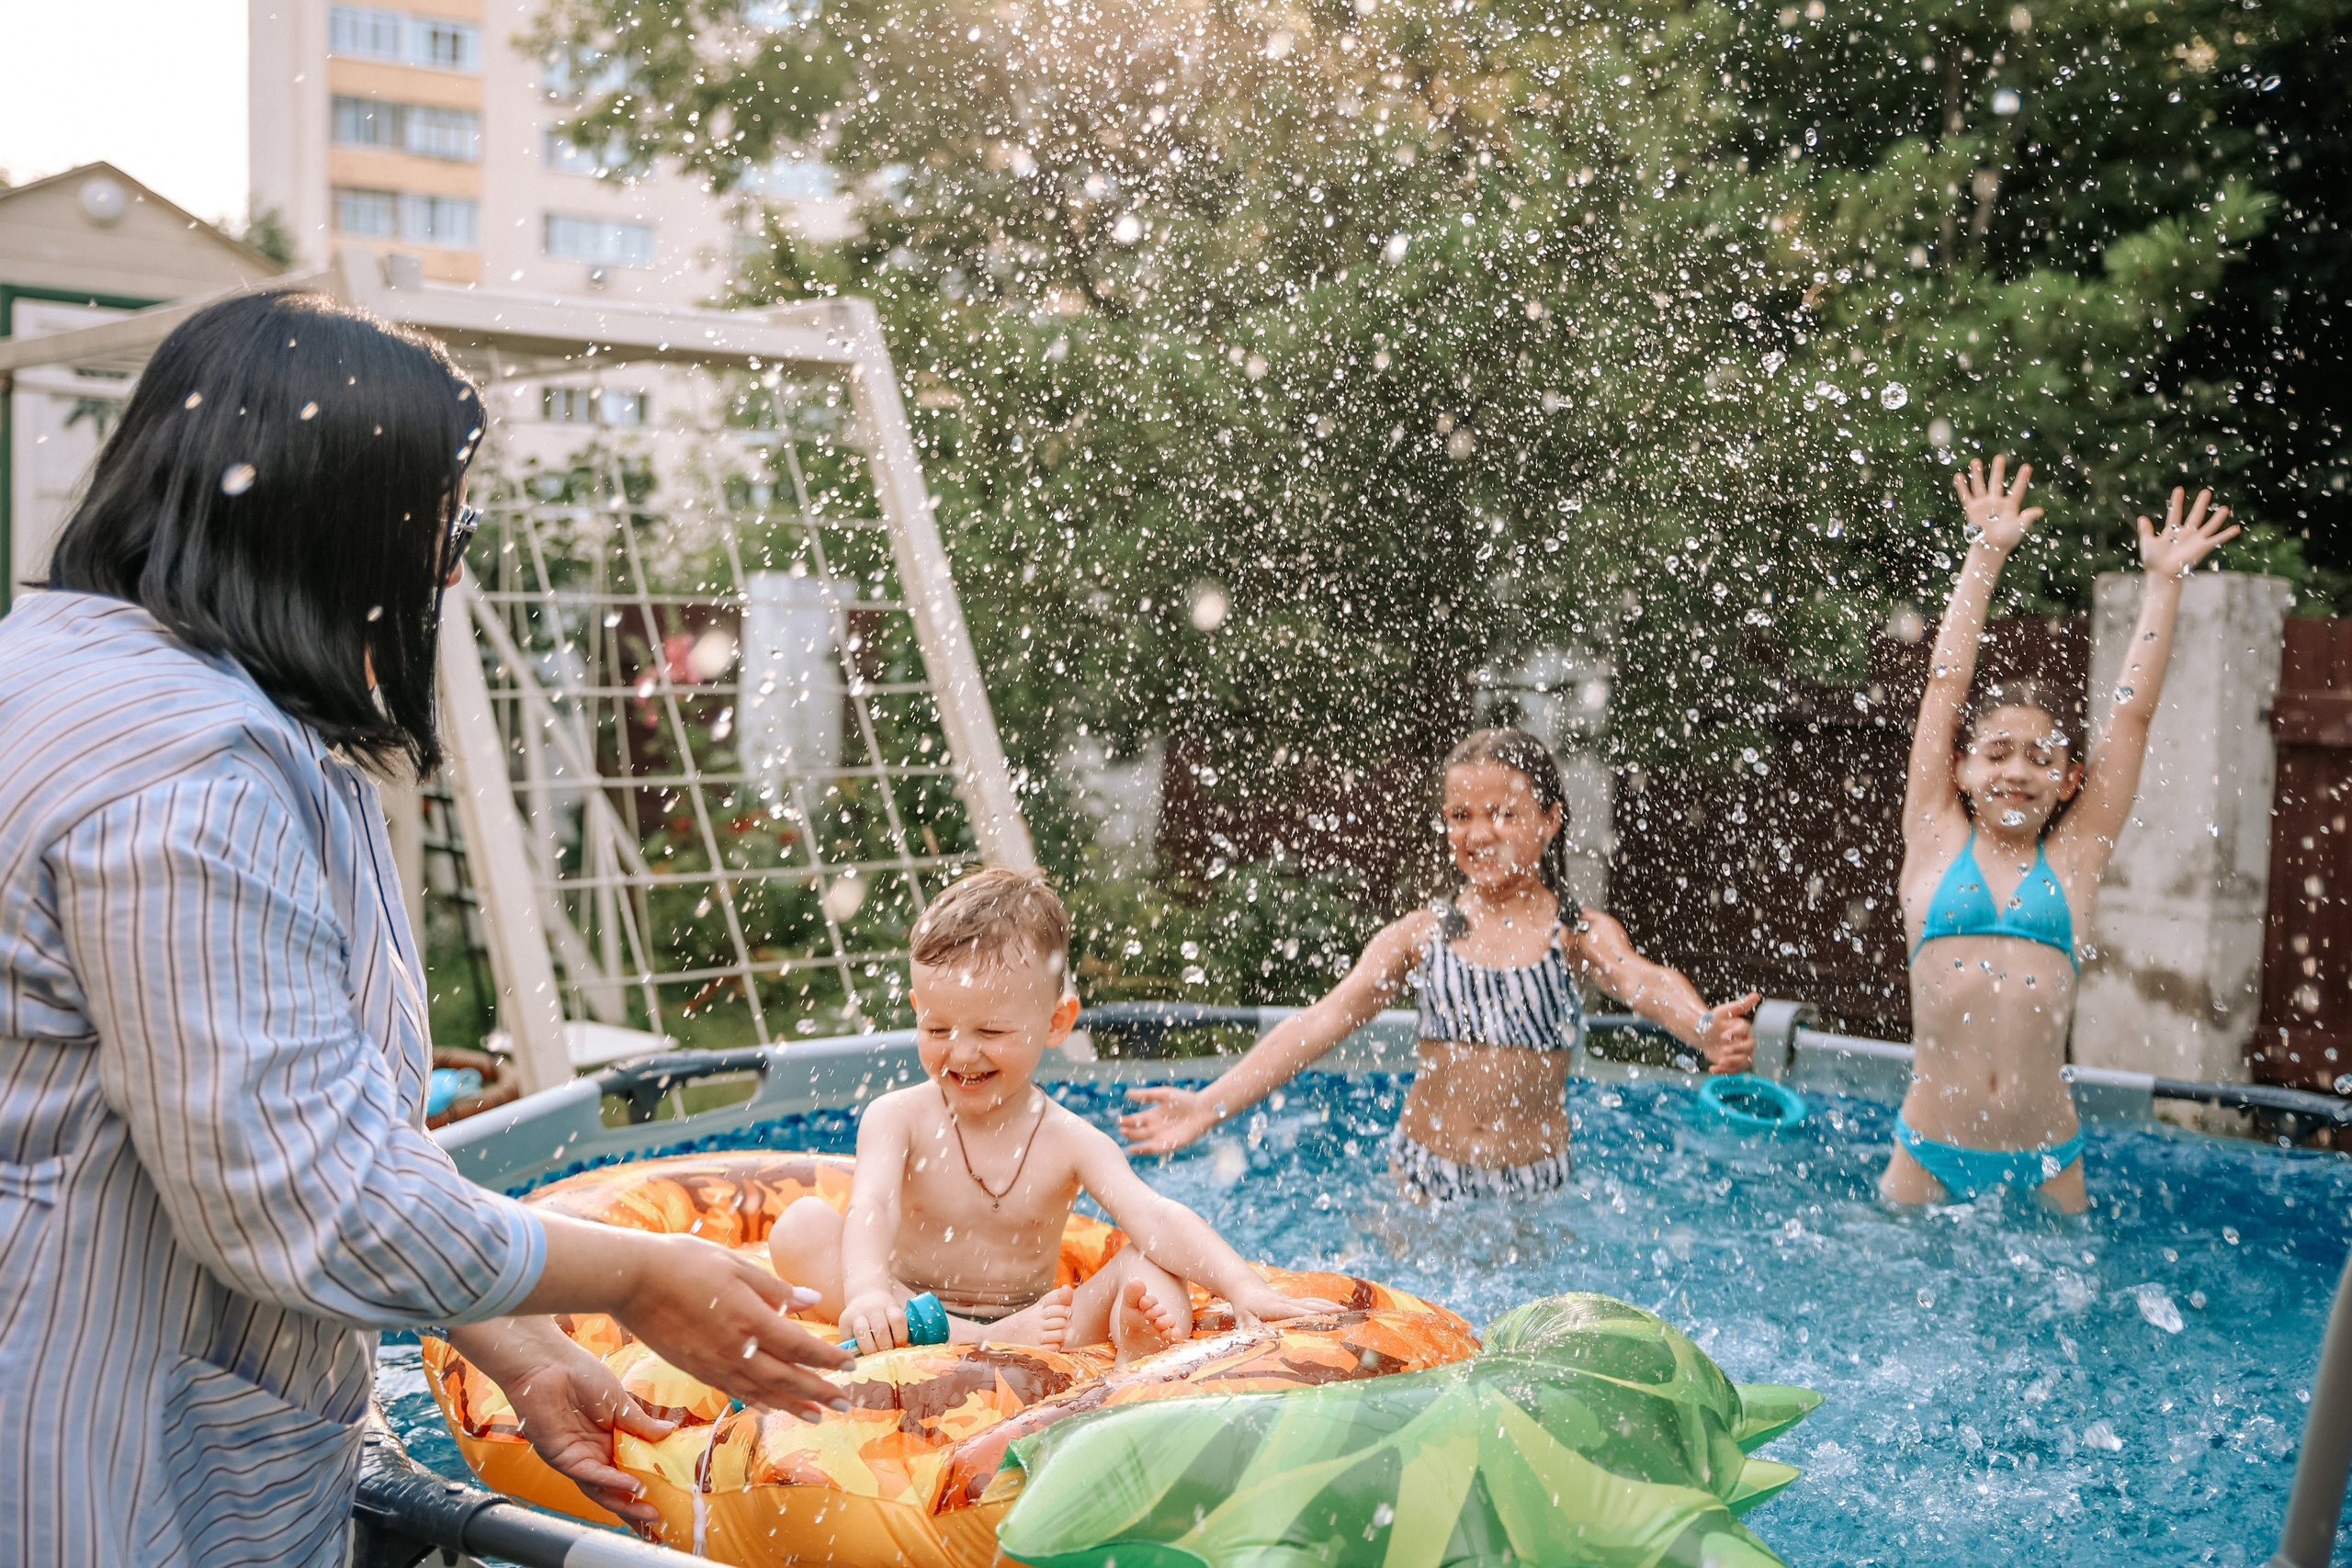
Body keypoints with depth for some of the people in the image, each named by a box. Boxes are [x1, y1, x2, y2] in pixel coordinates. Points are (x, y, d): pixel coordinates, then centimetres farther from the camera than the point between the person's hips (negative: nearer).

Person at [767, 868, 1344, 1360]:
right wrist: (866, 1290, -47)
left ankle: (1136, 1340, -53)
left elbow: (1156, 1218, -17)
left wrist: (1244, 1286, -33)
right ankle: (968, 1340, -37)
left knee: (1151, 1266, -16)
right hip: (913, 1311, -1)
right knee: (801, 1226, -23)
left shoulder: (1066, 1141, -4)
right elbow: (873, 1208, -24)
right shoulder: (896, 1118, -5)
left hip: (1026, 1318, 1)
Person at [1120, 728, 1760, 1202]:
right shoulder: (1424, 933, -2)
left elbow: (1641, 980, -26)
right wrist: (1209, 1105, -20)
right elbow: (1323, 1021, -9)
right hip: (1424, 1178, 1)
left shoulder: (1577, 932, -5)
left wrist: (1706, 1029, -51)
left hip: (1534, 1185, -1)